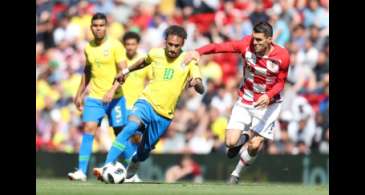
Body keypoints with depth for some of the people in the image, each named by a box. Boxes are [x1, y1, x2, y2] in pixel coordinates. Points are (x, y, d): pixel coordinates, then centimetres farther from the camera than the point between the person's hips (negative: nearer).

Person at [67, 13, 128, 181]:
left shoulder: (115, 46, -8)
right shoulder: (88, 48, 8)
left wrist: (112, 90, -25)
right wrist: (79, 94, 21)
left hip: (115, 97, -3)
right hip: (94, 97, 3)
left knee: (120, 133, 2)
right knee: (88, 130, -11)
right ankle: (81, 171, -15)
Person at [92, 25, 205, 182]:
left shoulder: (188, 61, -8)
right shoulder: (156, 54, 0)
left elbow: (201, 90, -18)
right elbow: (143, 62, 26)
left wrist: (196, 83, -39)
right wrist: (126, 71, 25)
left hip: (164, 114, 0)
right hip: (147, 102, 0)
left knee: (143, 152, 8)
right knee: (130, 128, -30)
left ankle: (129, 175, 38)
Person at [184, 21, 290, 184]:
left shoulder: (282, 56, -19)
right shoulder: (247, 44, -18)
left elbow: (281, 82, -6)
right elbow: (222, 47, -22)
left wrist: (269, 96, -24)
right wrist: (198, 52, -38)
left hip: (267, 104, -1)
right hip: (245, 101, 1)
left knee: (254, 146, -8)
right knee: (231, 142, -11)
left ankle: (236, 174, 22)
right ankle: (244, 138, 29)